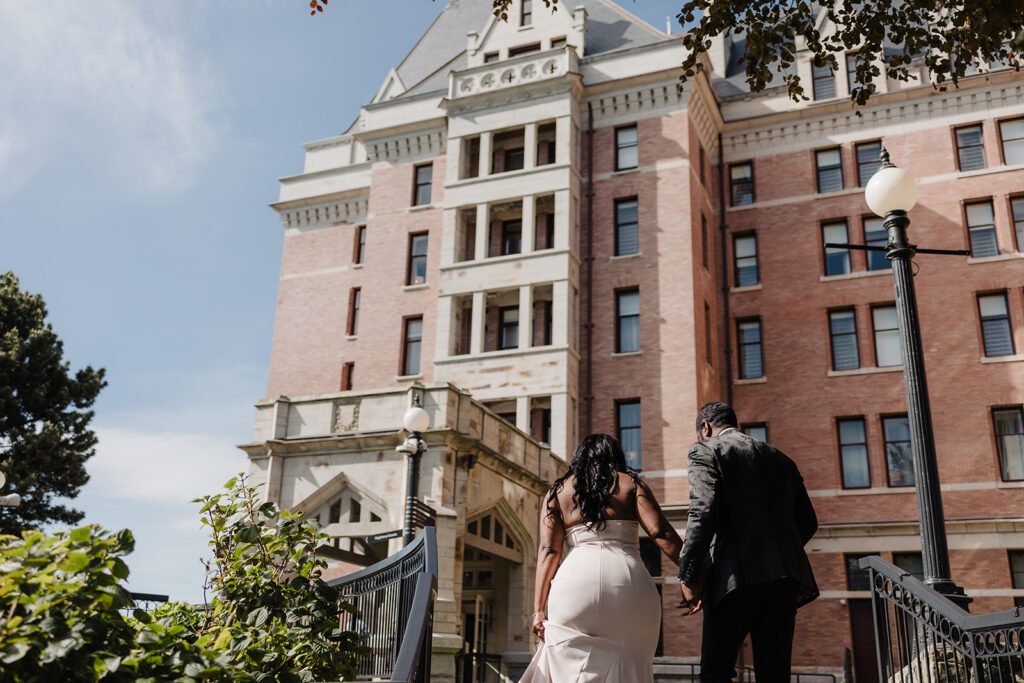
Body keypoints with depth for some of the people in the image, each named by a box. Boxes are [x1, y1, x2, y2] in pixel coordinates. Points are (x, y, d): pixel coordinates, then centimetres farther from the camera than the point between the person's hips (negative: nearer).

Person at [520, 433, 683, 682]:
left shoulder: (558, 491, 17)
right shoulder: (631, 484, 15)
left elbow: (548, 551, 7)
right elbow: (660, 532, 1)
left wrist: (539, 609, 3)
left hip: (575, 580, 0)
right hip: (628, 581, 0)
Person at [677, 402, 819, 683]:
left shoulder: (705, 451, 3)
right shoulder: (780, 459, 22)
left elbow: (703, 512, -12)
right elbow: (807, 522, 21)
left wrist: (688, 577, -12)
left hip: (737, 577, -5)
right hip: (785, 578, 6)